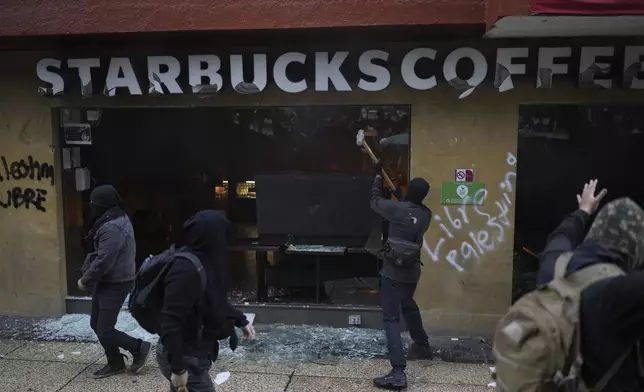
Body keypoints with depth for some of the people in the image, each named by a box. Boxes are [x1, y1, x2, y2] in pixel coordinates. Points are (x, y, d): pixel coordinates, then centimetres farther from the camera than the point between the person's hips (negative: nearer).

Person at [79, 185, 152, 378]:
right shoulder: (118, 219, 7)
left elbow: (103, 262, -27)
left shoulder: (111, 228, -26)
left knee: (105, 331, -3)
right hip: (106, 282, 10)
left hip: (114, 285, -10)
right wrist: (88, 274, 5)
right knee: (96, 324, 17)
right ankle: (115, 363, 28)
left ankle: (140, 348, 15)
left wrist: (85, 280, -12)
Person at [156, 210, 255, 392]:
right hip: (185, 358, -9)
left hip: (194, 353, 9)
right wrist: (178, 368, -25)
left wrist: (241, 320, 20)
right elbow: (171, 323, -28)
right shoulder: (186, 270, -28)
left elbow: (216, 301, 19)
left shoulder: (204, 262, 2)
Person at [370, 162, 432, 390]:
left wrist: (378, 176, 12)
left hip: (393, 272, -6)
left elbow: (375, 201, 1)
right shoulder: (426, 214, 0)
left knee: (391, 319, -6)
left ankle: (398, 373, -13)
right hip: (412, 272, 7)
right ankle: (422, 346, 49)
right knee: (408, 306, 31)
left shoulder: (398, 208, -16)